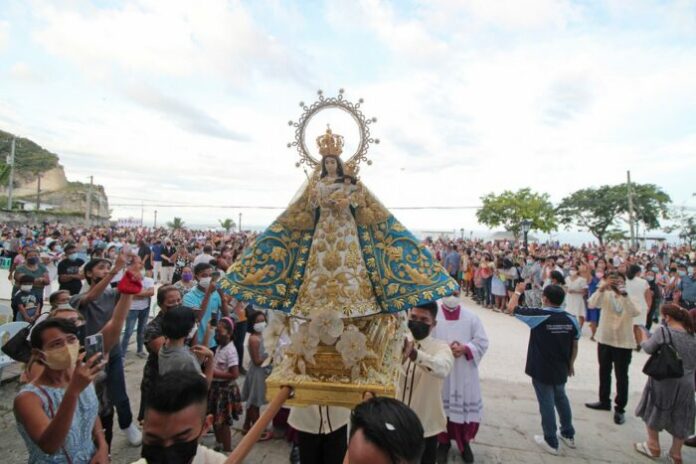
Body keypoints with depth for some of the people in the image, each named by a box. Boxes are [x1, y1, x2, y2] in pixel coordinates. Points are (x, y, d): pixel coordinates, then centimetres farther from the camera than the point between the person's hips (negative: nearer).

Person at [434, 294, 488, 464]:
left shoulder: (471, 318, 0)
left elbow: (482, 342, 0)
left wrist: (465, 349, -16)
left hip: (465, 373, 1)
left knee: (466, 406, 8)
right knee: (442, 407, 7)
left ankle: (464, 442, 32)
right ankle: (443, 442, 29)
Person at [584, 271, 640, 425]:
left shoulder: (630, 297, -9)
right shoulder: (606, 295, -2)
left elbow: (634, 312, -29)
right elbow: (592, 304, -19)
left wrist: (624, 294, -34)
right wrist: (601, 288, -30)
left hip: (623, 342, -4)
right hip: (604, 339, 4)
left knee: (621, 377, 5)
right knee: (604, 372, 17)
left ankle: (620, 409, 18)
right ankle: (604, 402, 34)